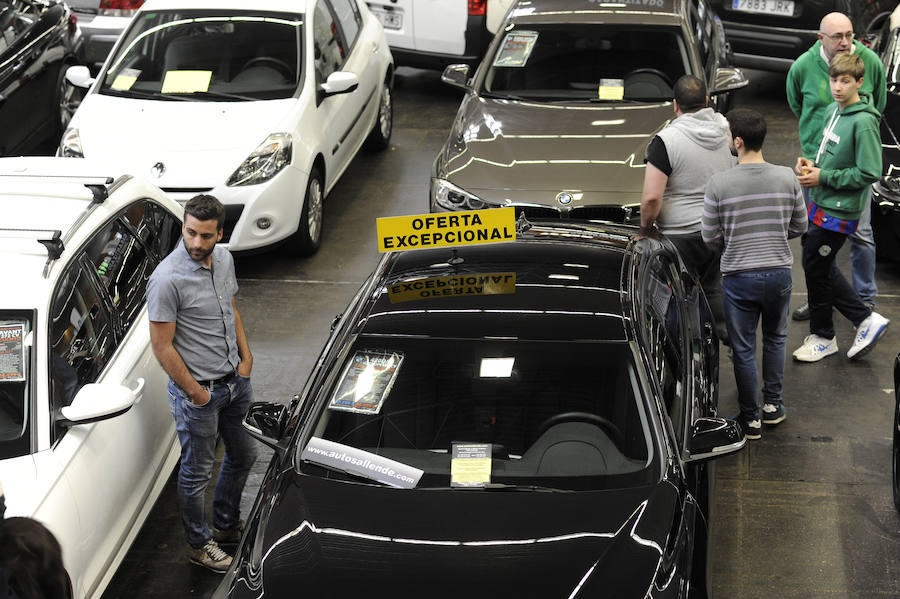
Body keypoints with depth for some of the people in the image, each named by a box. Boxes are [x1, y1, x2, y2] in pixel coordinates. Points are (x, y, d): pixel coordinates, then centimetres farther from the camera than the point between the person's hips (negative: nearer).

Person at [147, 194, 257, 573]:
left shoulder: (224, 260, -2)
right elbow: (162, 346, -21)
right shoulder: (167, 279, -26)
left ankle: (226, 525, 43)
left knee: (243, 455, 22)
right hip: (197, 389, -7)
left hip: (235, 380, 8)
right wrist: (195, 393, -16)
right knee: (197, 472, 9)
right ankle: (199, 544, 28)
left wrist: (245, 356, 6)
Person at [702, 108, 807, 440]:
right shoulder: (787, 178, -8)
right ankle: (772, 404, 32)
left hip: (738, 277, -2)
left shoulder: (719, 183, -15)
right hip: (779, 272, 3)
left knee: (743, 349, 12)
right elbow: (799, 227, 3)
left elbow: (711, 238, -7)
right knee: (775, 338, 25)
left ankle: (751, 418, 20)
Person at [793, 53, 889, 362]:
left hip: (839, 211, -9)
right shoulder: (833, 111, 6)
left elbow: (869, 173, -21)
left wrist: (823, 177, -19)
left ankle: (822, 337, 22)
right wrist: (811, 164, 0)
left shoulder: (864, 122, -20)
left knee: (816, 269, 3)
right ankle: (866, 319, 25)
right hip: (820, 204, 9)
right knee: (817, 266, 15)